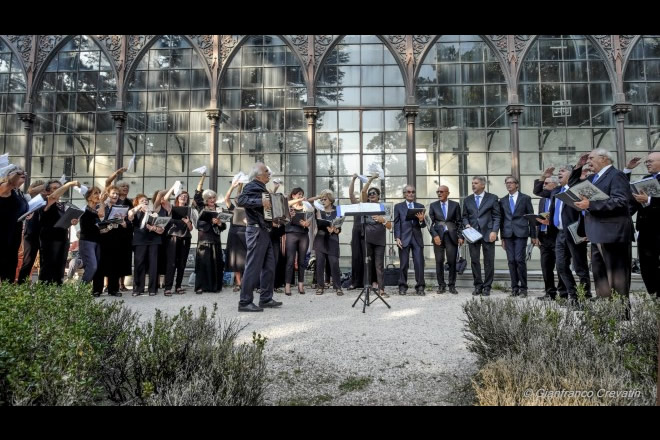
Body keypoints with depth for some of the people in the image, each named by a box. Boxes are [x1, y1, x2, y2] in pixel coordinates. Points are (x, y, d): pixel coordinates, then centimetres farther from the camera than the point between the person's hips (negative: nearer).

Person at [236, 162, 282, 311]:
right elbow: (240, 200, -27)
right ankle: (245, 302, -1)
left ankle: (266, 299, 21)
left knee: (269, 267, 12)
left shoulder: (262, 188, 18)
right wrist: (260, 201, -34)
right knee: (253, 267, -7)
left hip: (265, 231, 10)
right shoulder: (251, 187, -9)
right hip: (256, 231, -10)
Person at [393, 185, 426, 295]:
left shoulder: (420, 206, 12)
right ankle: (402, 286, 11)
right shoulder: (398, 206, 9)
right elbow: (396, 223, 5)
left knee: (419, 263, -3)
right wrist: (397, 238, -5)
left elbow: (423, 225, 9)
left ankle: (420, 287, 4)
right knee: (404, 264, 2)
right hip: (404, 238, -1)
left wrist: (421, 220, -14)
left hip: (417, 238, 1)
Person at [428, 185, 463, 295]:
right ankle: (441, 285, 10)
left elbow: (459, 222, 7)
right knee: (439, 261, 1)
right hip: (438, 236, 1)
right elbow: (431, 222, 4)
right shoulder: (433, 205, 9)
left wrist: (460, 236, -2)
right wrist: (435, 235, -9)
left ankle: (452, 286, 9)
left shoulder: (455, 205, 8)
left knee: (452, 262, 0)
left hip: (451, 236, 0)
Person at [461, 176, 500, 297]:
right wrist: (467, 224, -4)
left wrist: (494, 231, -10)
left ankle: (487, 287, 10)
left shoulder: (492, 198, 4)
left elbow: (497, 216, 1)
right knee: (474, 261, 4)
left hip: (488, 233, -3)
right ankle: (478, 286, 14)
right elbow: (465, 216, 16)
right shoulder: (468, 200, 13)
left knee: (489, 261, 1)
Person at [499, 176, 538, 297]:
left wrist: (533, 236, 1)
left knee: (520, 260, -9)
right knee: (511, 261, 2)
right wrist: (502, 237, 11)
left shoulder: (525, 198, 5)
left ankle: (523, 288, 2)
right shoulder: (503, 200, 14)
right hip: (508, 234, 3)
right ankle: (514, 287, 10)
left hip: (521, 233, -3)